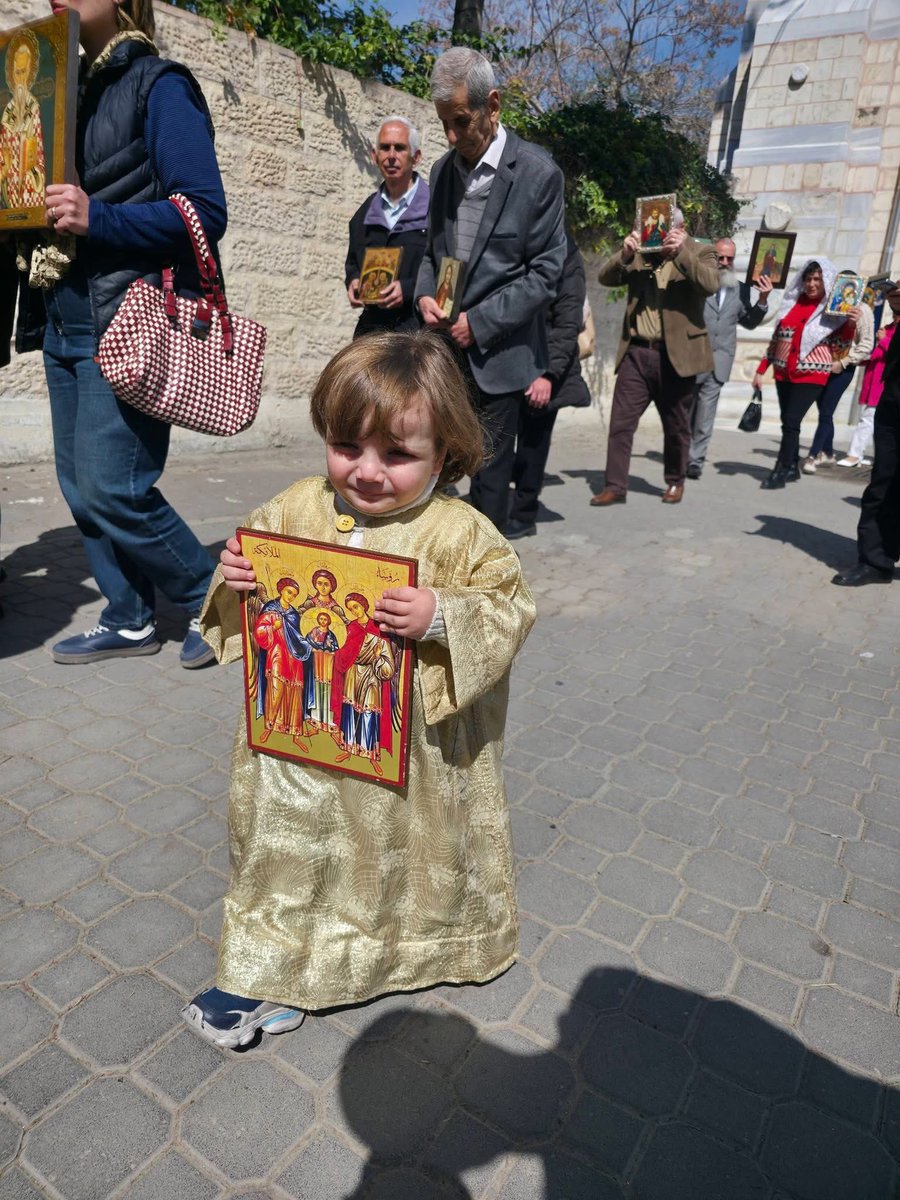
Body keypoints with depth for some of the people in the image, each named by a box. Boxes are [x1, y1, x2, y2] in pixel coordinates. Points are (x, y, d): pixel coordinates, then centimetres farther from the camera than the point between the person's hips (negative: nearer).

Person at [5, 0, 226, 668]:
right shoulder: (77, 87, 20)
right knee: (80, 487, 8)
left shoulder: (159, 86, -3)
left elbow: (205, 211, -13)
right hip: (66, 322, 8)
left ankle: (211, 599, 7)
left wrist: (95, 218, -22)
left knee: (112, 489, -12)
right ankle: (129, 621, 20)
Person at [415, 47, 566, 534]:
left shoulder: (538, 173, -5)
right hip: (443, 346, 5)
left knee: (490, 473, 3)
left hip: (498, 351, -4)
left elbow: (544, 272, -7)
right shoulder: (444, 169, 12)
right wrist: (425, 294, -1)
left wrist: (480, 322, -13)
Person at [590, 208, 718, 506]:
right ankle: (615, 486, 2)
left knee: (676, 426, 9)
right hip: (636, 352, 2)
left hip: (676, 355, -2)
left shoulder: (700, 253, 4)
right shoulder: (639, 254, 12)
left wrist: (681, 253, -22)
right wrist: (624, 253, -15)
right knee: (620, 422, -3)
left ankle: (675, 482, 26)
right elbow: (606, 277, 2)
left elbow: (711, 284, -15)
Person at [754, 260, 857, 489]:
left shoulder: (834, 308, -1)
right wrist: (761, 369, 13)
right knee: (787, 423, 9)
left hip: (811, 375, -5)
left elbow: (839, 349, -2)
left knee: (791, 422, -12)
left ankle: (781, 471, -5)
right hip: (784, 372, 5)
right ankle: (792, 468, 20)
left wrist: (851, 325, -18)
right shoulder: (793, 302, 11)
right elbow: (777, 337, 15)